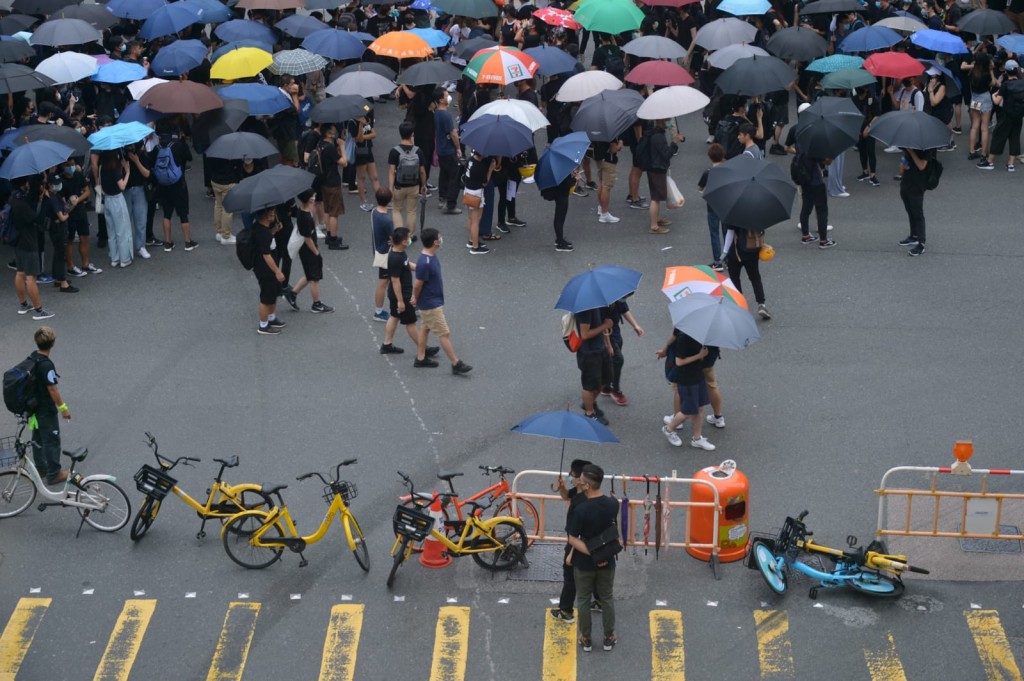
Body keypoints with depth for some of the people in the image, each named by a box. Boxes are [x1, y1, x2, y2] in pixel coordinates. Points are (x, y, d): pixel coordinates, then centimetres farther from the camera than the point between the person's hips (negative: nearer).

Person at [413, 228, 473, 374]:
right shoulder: (424, 263, -32)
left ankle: (421, 358, 34)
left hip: (434, 301, 9)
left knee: (426, 328, 21)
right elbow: (418, 285, -22)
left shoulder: (431, 255, -1)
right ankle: (456, 364, 7)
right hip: (430, 304, -9)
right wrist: (416, 300, -3)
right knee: (444, 334, -1)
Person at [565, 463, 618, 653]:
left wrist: (592, 555, -19)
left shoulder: (581, 510, -26)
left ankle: (586, 639, 29)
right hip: (607, 561, 3)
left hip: (584, 563, -3)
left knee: (583, 600, 16)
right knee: (607, 599, 20)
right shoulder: (613, 504, -13)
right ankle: (609, 637, 32)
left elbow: (573, 540, -23)